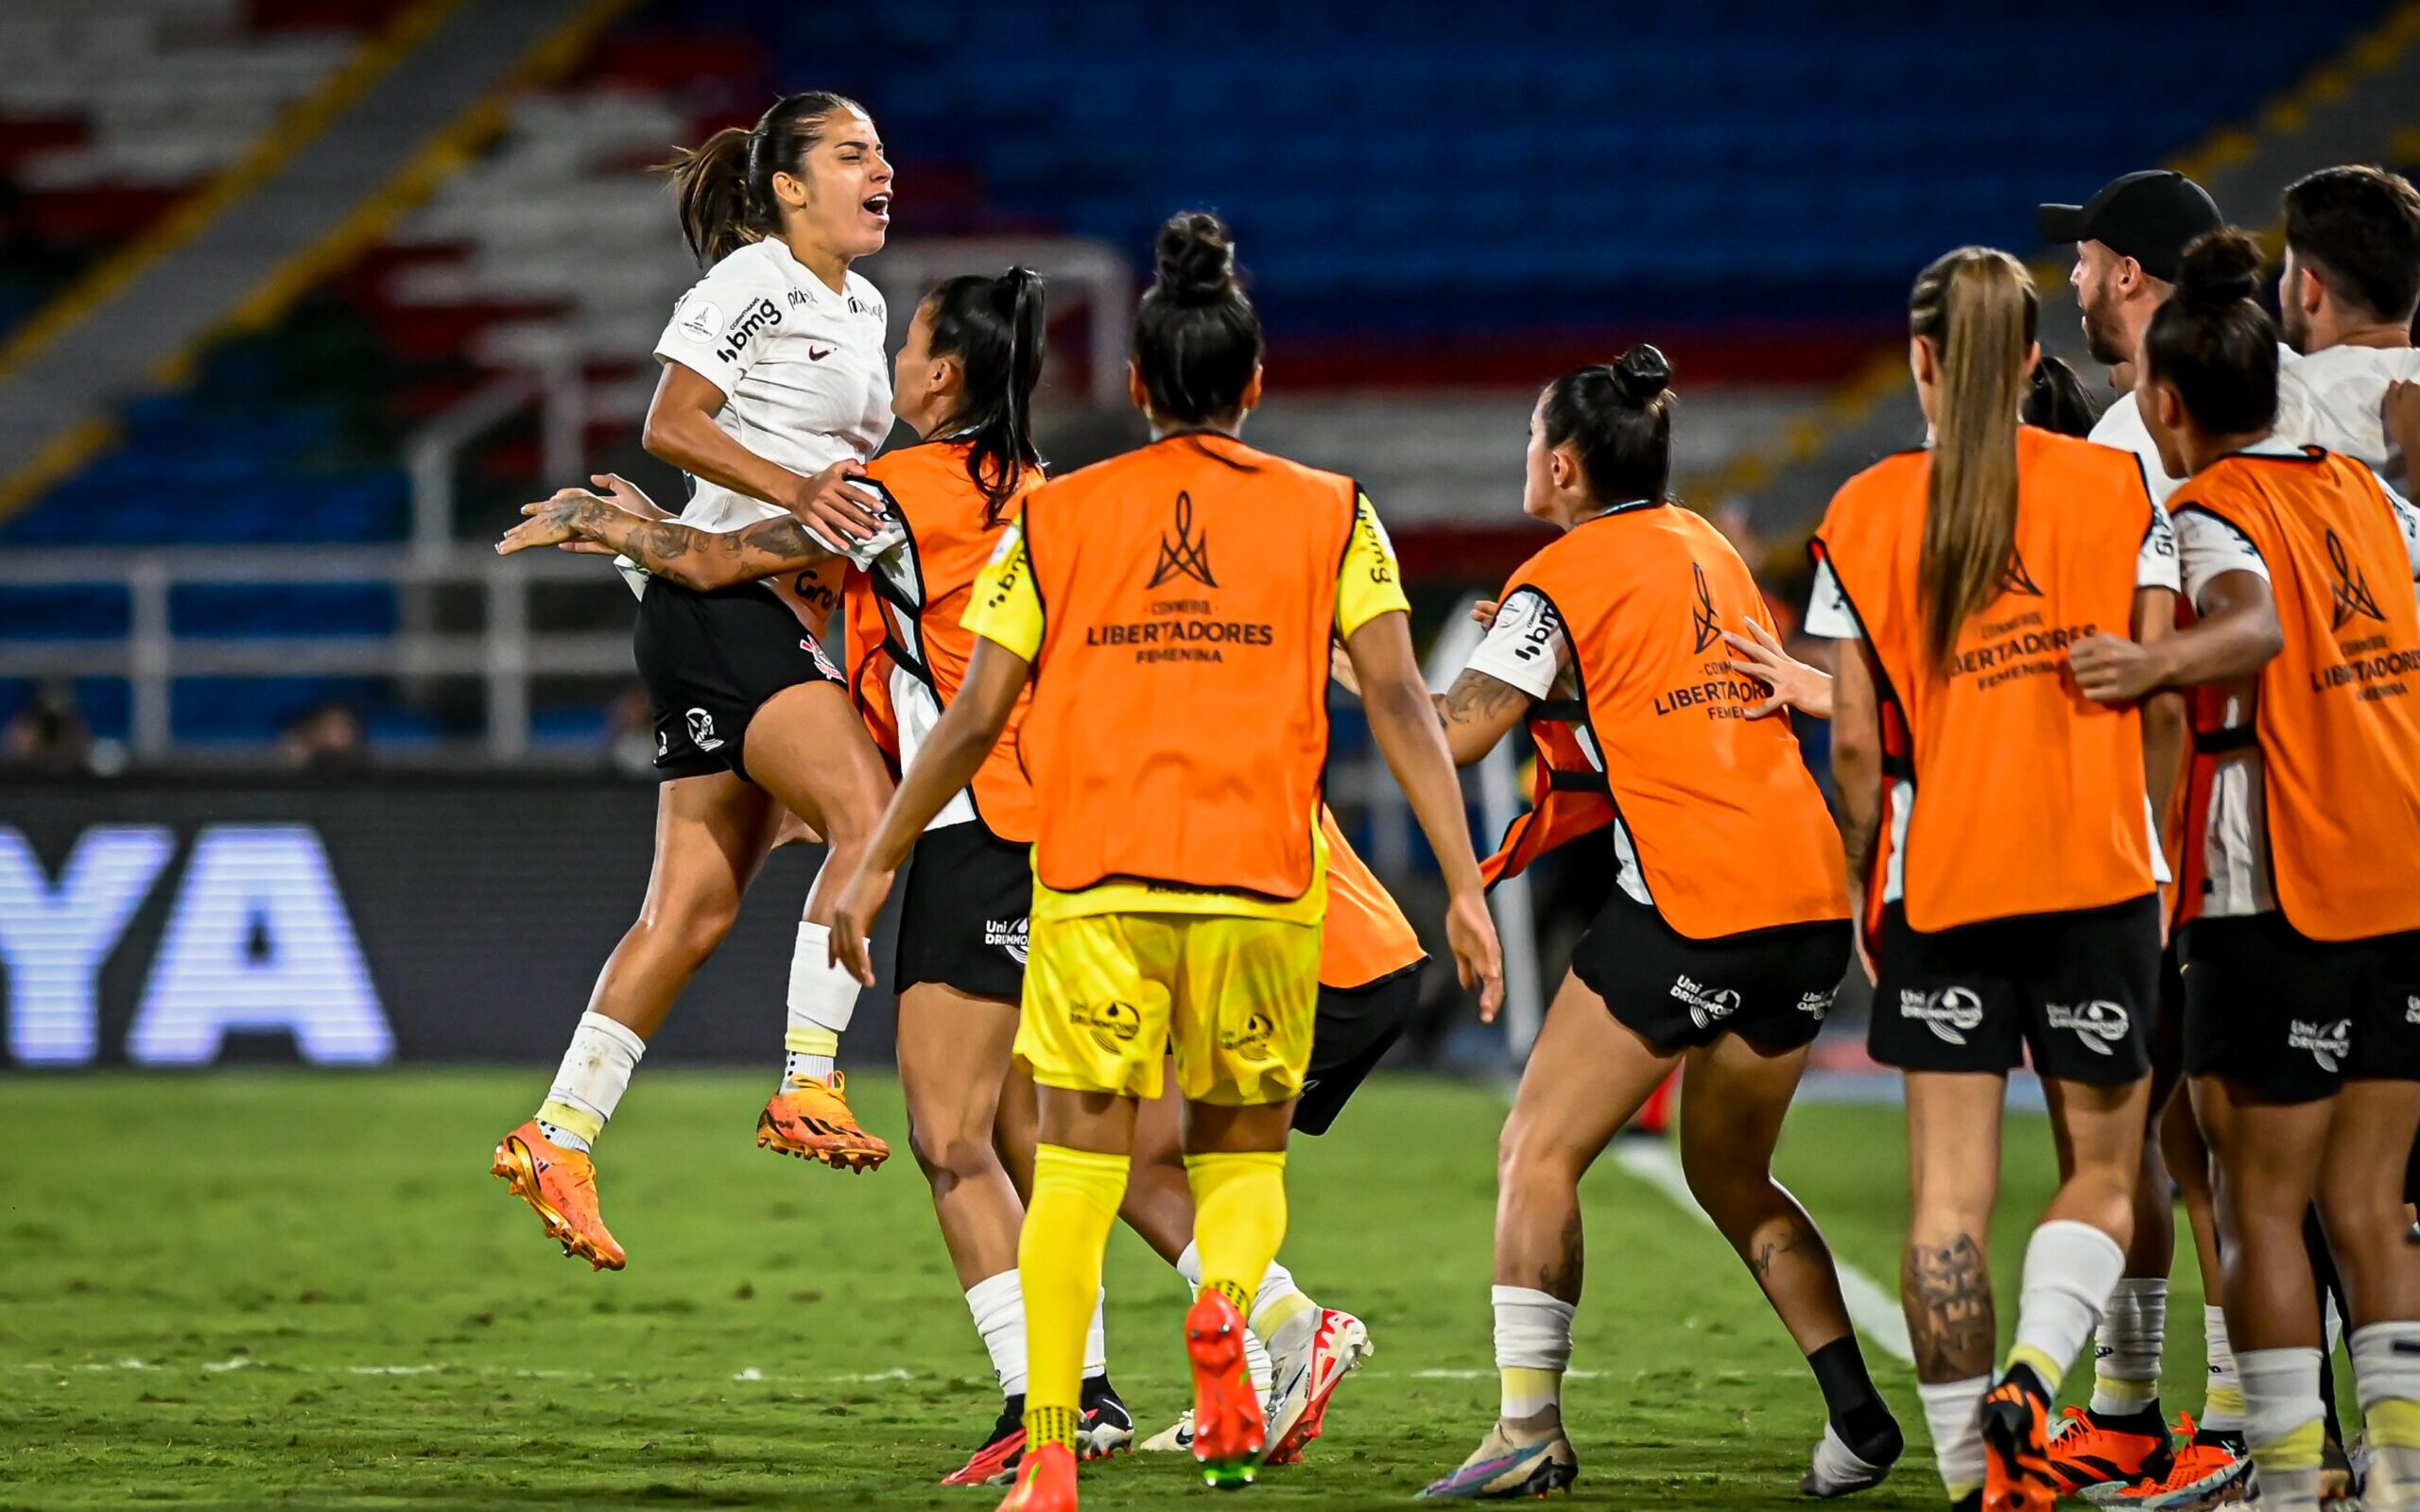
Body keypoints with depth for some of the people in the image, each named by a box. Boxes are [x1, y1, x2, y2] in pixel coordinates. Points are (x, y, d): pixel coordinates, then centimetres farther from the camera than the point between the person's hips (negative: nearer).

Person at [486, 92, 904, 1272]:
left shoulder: (861, 308, 19)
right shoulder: (751, 281, -7)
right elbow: (669, 426, -13)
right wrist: (791, 491, -21)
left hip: (788, 619, 9)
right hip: (720, 606, -9)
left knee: (695, 909, 4)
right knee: (870, 815, -23)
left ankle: (558, 1140, 7)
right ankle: (807, 1085, -24)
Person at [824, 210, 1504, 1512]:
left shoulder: (1056, 517, 9)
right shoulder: (1329, 515, 7)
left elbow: (974, 718, 6)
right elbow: (1398, 698, -2)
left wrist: (876, 866, 15)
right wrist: (1464, 884, -3)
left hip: (1091, 880, 0)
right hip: (1261, 879, 0)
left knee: (1077, 1167, 4)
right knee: (1243, 1152, 14)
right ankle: (1223, 1305, -19)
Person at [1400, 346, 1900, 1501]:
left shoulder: (1562, 582, -4)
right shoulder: (1707, 548, 18)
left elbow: (1451, 734, -12)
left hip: (1688, 906, -7)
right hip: (1808, 895, 7)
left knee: (1539, 1151, 0)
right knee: (1730, 1174, 20)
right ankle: (1859, 1418, 12)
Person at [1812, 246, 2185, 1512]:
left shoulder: (1864, 515, 1)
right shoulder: (2119, 487, 1)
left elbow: (1857, 740, -1)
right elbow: (2162, 703, -1)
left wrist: (1863, 885, 11)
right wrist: (2147, 850, 12)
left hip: (1940, 880, 0)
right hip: (2098, 875, 0)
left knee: (1948, 1197, 4)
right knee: (2100, 1172, 10)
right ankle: (2030, 1381, -16)